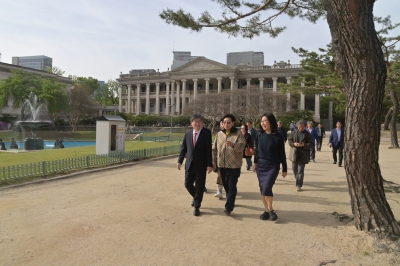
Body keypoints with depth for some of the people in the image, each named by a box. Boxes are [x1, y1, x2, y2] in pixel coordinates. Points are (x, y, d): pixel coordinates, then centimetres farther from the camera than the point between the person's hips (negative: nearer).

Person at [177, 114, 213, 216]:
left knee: (199, 186, 4)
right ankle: (196, 197, 39)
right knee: (188, 184, 10)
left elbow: (209, 151, -8)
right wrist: (180, 161, 3)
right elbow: (183, 148, 8)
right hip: (189, 164, 4)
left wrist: (209, 165, -12)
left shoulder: (206, 135, -7)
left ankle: (197, 207, 18)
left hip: (201, 165, -4)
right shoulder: (187, 134, 5)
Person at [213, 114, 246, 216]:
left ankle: (228, 207, -3)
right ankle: (230, 202, 34)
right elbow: (214, 149, 11)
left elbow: (241, 147, -20)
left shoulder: (238, 134, -6)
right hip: (222, 165, 5)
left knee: (231, 186, -5)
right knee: (226, 185, 16)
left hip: (234, 165, -5)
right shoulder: (219, 134, 8)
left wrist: (233, 145, -38)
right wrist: (213, 160, 5)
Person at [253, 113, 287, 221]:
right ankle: (267, 210, 20)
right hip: (261, 165, 5)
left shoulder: (278, 137, -9)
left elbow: (282, 154, -5)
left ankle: (270, 209, 6)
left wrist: (284, 169, -2)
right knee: (262, 189, 6)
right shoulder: (261, 135, 2)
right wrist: (255, 162, 16)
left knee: (266, 188, -17)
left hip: (273, 166, -4)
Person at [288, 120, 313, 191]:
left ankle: (299, 185, 0)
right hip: (294, 154, 3)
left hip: (303, 155, -3)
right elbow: (289, 140, 5)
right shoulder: (294, 132, 3)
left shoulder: (308, 134, -2)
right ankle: (298, 180, 39)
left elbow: (310, 144, -4)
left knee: (300, 171, -5)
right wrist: (293, 144, -14)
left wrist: (304, 145, -22)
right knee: (294, 169, 14)